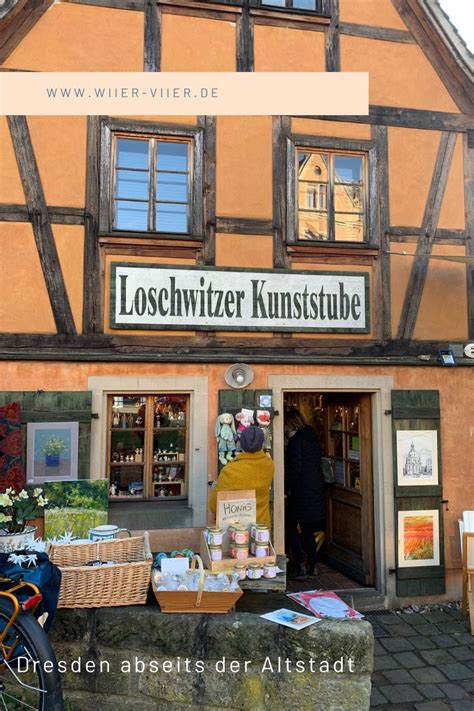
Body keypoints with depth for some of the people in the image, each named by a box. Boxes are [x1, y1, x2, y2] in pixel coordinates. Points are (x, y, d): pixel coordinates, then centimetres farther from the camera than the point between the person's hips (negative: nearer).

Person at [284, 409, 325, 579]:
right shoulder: (312, 437, 13)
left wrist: (286, 489, -10)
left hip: (302, 489, -8)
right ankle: (312, 565, 19)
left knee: (290, 525, 1)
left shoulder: (296, 439, -12)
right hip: (317, 487, 9)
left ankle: (301, 565, -1)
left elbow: (294, 468, -17)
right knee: (307, 527, 15)